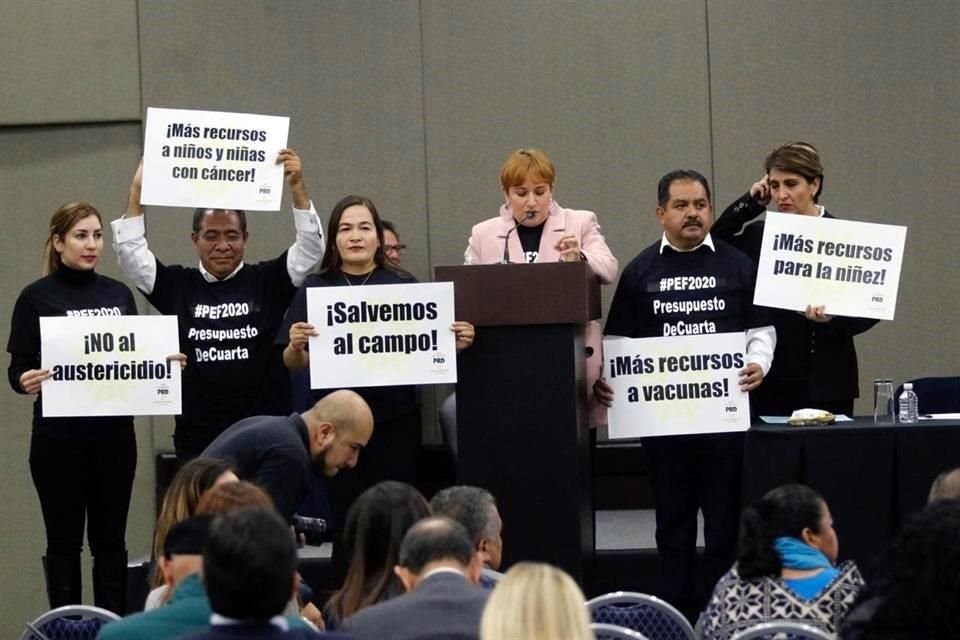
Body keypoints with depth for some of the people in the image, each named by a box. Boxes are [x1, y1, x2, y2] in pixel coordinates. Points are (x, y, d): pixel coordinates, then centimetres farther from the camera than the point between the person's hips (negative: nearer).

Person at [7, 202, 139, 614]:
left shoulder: (119, 294, 10)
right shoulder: (36, 297, -3)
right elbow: (18, 368, -6)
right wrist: (25, 381, -27)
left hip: (115, 432, 4)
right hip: (59, 436, -4)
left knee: (110, 538, 7)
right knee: (64, 540, 2)